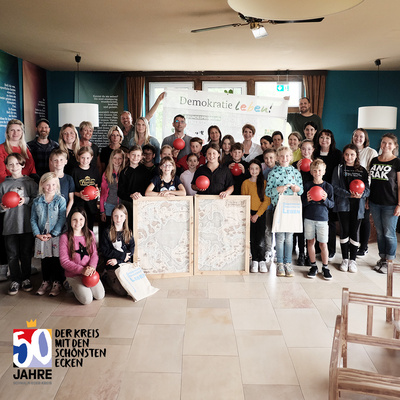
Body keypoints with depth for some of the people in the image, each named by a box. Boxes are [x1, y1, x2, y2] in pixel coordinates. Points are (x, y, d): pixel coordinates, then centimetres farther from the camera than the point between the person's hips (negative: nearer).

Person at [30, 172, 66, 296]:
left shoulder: (60, 200, -3)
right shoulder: (37, 201, 5)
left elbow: (62, 218, -8)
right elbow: (33, 219, 6)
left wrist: (52, 234, -13)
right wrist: (37, 234, -6)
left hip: (56, 235, -3)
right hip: (41, 236, 3)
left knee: (56, 260, 3)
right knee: (45, 260, 12)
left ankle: (57, 283, 17)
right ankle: (46, 282, 27)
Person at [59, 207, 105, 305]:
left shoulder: (90, 234, 3)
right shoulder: (65, 237, -10)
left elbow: (94, 253, 2)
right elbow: (64, 261, -11)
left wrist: (92, 267, -19)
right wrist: (81, 270, -22)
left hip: (89, 272, 4)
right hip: (73, 274, -3)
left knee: (100, 296, -10)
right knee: (87, 299, -17)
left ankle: (85, 286, 19)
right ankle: (73, 286, 13)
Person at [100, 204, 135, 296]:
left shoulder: (128, 233, 7)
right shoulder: (107, 233, -3)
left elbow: (131, 251, 1)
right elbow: (106, 251, -10)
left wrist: (118, 260, -14)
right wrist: (123, 255, -15)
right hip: (112, 267, -4)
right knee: (123, 291, -15)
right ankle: (108, 278, 13)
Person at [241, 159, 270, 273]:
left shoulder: (264, 182, 2)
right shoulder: (245, 183, 5)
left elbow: (267, 200, -2)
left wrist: (257, 215, -8)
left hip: (261, 214, -1)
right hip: (249, 214, 1)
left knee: (260, 239, -8)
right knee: (252, 238, 3)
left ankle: (262, 261, 8)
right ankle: (254, 261, 13)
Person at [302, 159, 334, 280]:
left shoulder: (328, 186, 0)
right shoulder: (307, 185, 1)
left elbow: (332, 204, 2)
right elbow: (302, 203, 3)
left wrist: (325, 199, -17)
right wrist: (307, 200, -17)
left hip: (322, 218, -1)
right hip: (309, 217, 1)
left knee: (323, 244, 1)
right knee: (310, 242, 8)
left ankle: (325, 267, 17)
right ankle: (313, 266, 22)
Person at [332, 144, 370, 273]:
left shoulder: (362, 170, 10)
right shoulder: (338, 169, 5)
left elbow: (367, 188, 4)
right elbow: (335, 187, -4)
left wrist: (361, 194, -18)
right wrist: (349, 194, -18)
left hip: (357, 206, 1)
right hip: (343, 204, -1)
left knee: (354, 231, 3)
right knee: (345, 231, 1)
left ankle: (353, 260, 13)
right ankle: (345, 259, 13)